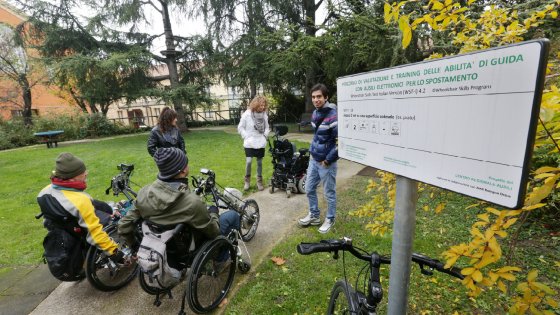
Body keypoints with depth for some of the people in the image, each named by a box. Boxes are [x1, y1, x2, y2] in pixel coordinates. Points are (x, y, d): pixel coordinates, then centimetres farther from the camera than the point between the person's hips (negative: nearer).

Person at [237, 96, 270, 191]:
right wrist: (246, 137, -10)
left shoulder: (264, 114, 2)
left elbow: (267, 127, 15)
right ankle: (247, 180, 12)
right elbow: (240, 128, -4)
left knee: (259, 162, 10)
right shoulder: (247, 114, -10)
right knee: (248, 161, -10)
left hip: (260, 143, 3)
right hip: (249, 143, -3)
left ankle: (259, 181, 23)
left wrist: (265, 135, 1)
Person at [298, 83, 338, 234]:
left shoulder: (333, 115, -19)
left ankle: (330, 220, 29)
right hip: (314, 159, 8)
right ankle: (314, 215, 37)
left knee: (329, 193, 9)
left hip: (326, 162, -8)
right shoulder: (315, 113, 7)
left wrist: (328, 160, -16)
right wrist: (312, 150, 13)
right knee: (309, 189, 17)